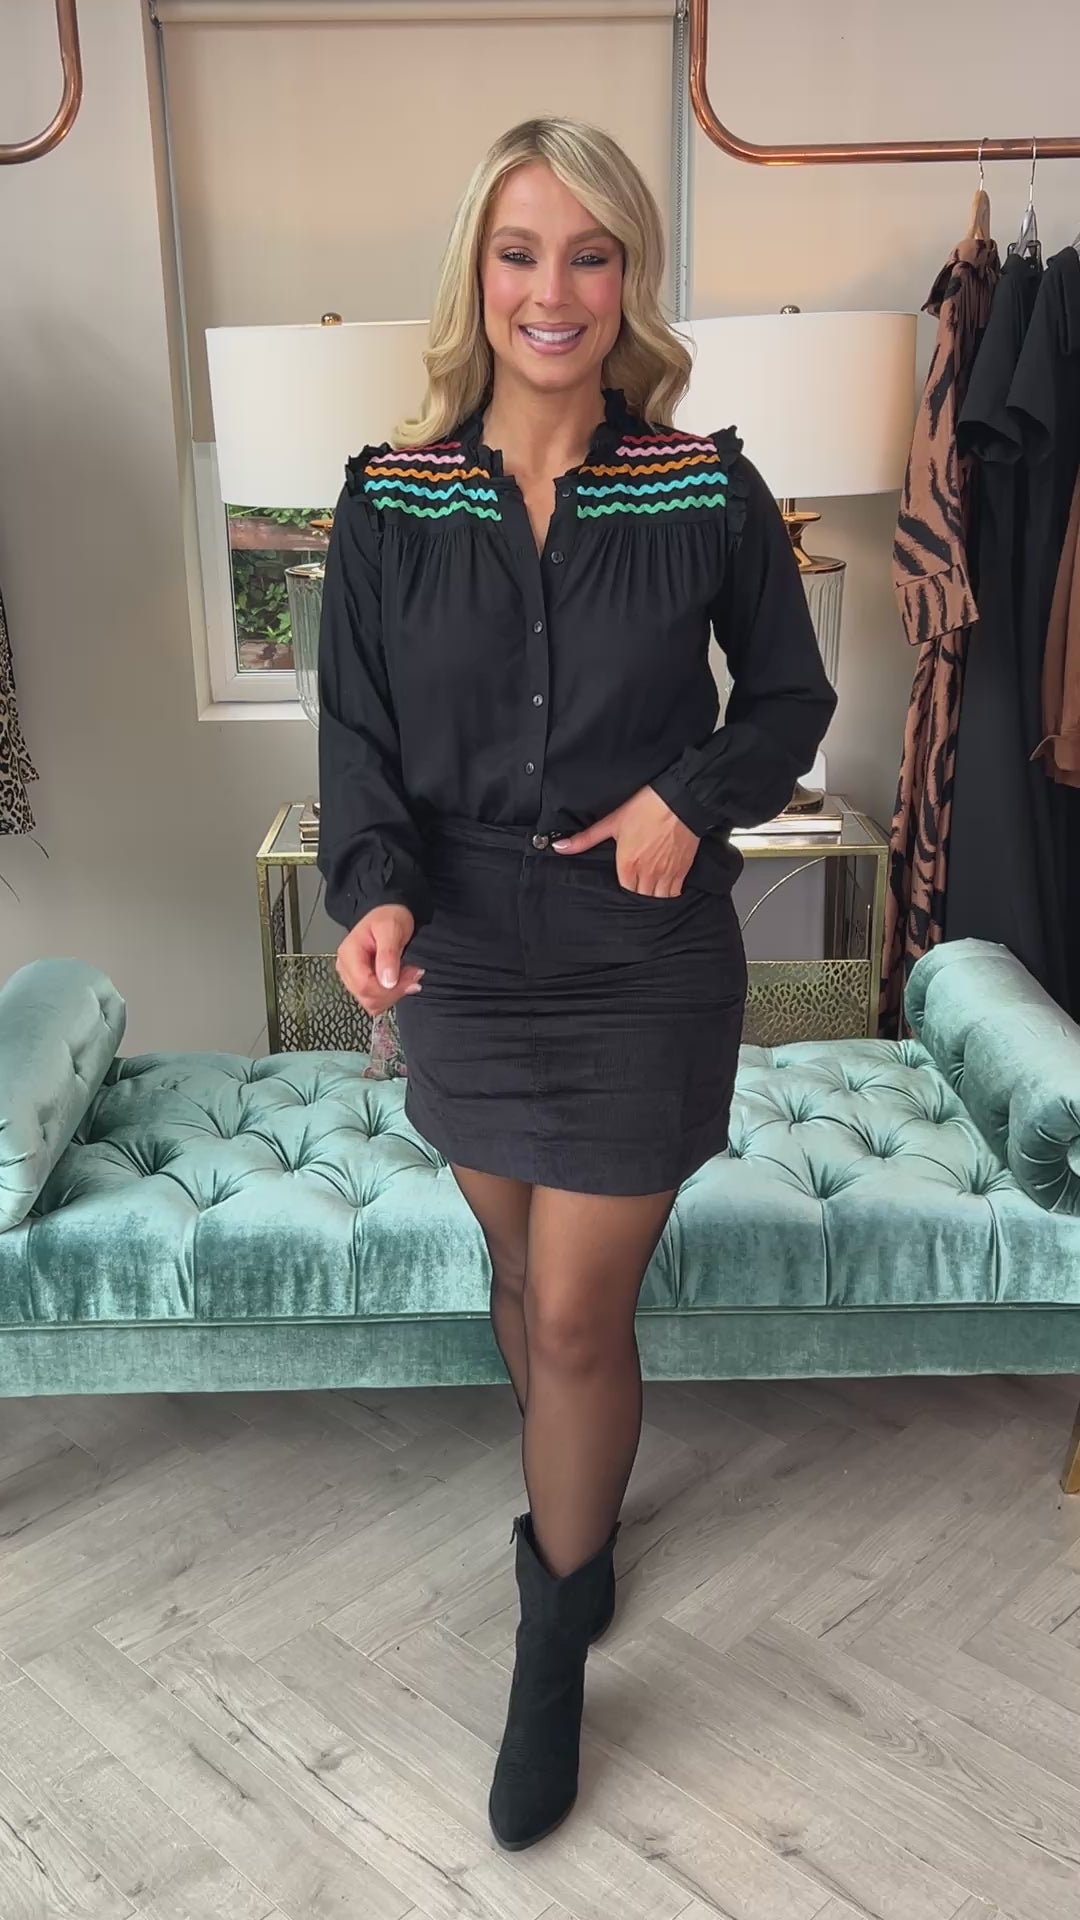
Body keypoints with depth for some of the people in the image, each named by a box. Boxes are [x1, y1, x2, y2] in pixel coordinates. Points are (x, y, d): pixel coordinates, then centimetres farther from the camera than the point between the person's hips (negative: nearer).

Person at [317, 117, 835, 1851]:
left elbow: (792, 698, 4)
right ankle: (582, 1515, 48)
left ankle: (553, 1646, 27)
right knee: (524, 1276, 18)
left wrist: (696, 797, -14)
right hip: (465, 962, 3)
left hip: (645, 968, -2)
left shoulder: (709, 491, -6)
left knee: (579, 1314, 2)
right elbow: (357, 733, -1)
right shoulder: (390, 501, -2)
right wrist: (375, 889, -19)